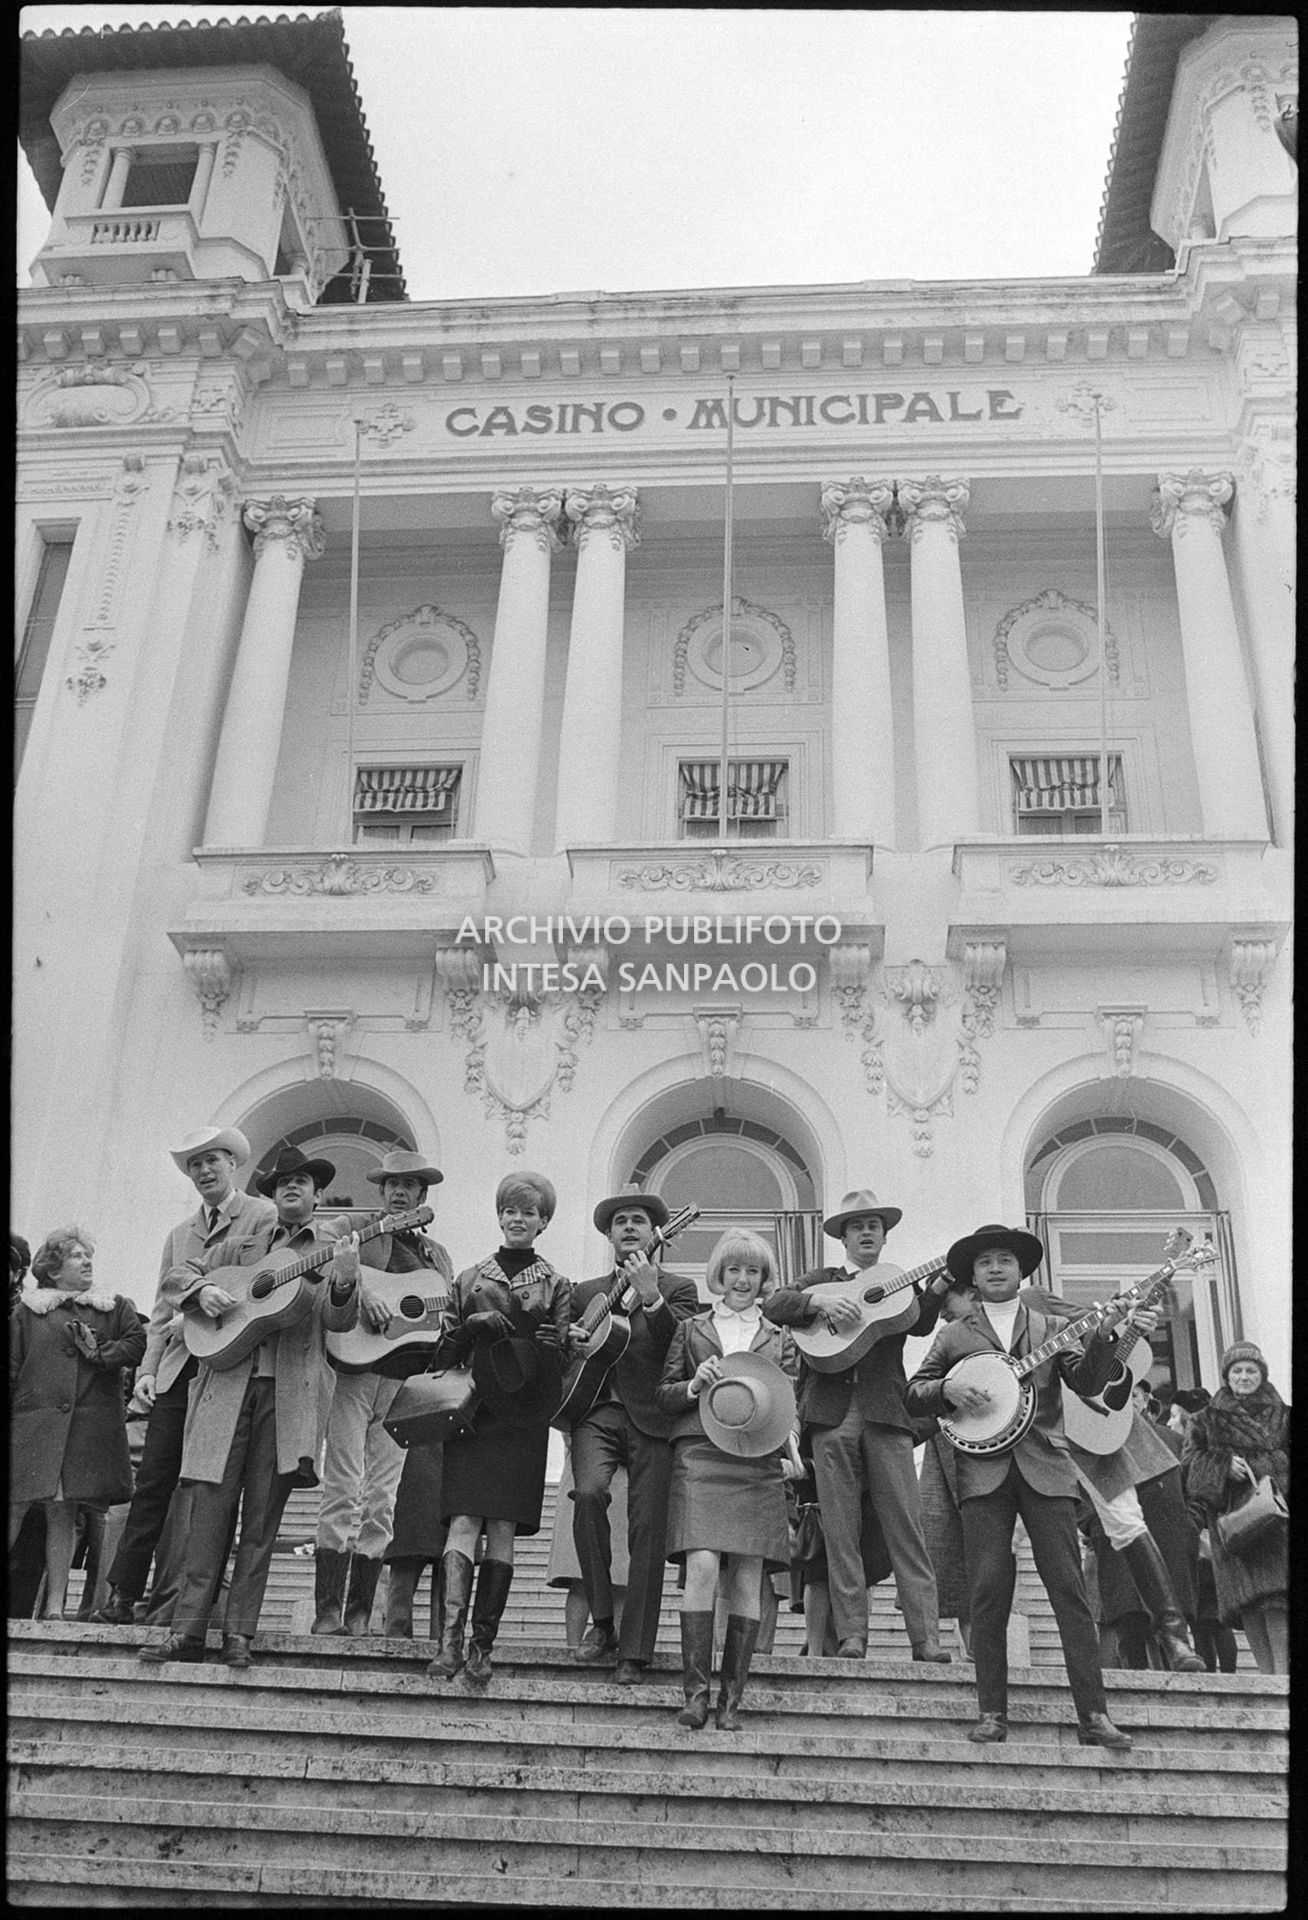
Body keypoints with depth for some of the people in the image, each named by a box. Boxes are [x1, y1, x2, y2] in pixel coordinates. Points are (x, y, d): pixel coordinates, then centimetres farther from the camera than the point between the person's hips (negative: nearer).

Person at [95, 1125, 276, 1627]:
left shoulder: (263, 1217, 3)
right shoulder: (180, 1233, 22)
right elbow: (162, 1310, 19)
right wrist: (147, 1369, 7)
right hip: (177, 1372, 5)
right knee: (152, 1484, 0)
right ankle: (122, 1595, 3)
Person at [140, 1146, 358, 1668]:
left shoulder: (334, 1240, 10)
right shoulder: (246, 1240, 17)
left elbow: (337, 1320, -3)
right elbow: (177, 1274, 20)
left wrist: (344, 1281, -23)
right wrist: (203, 1290, -1)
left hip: (289, 1390, -2)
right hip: (227, 1383, 2)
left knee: (262, 1518, 0)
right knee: (210, 1508, -2)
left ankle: (239, 1633, 7)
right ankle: (187, 1630, 2)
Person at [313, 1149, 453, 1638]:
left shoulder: (437, 1257, 23)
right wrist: (363, 1290, -25)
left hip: (403, 1378, 4)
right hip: (352, 1367, -4)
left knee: (382, 1502, 1)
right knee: (343, 1492, -10)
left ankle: (359, 1617, 4)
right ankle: (327, 1613, -10)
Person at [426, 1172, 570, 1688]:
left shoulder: (554, 1286, 12)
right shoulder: (470, 1279, 16)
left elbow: (553, 1352, -1)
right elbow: (444, 1350, 11)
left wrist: (496, 1337, -14)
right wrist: (472, 1326, -9)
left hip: (521, 1422, 0)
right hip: (471, 1413, 0)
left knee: (502, 1528, -3)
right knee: (463, 1520, -11)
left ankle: (481, 1645, 1)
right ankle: (450, 1638, -17)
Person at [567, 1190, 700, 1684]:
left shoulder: (678, 1289, 11)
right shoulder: (586, 1292, 20)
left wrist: (650, 1297, -19)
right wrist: (572, 1345, 2)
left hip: (652, 1419, -2)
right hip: (598, 1412, 2)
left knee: (647, 1530, -7)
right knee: (589, 1492, -25)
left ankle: (634, 1652, 3)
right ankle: (603, 1623, -11)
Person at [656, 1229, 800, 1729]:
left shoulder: (779, 1339, 18)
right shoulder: (691, 1330, 14)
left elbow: (792, 1403, 14)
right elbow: (663, 1397, 12)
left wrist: (790, 1444, -6)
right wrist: (694, 1385, -8)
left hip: (759, 1463, 2)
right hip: (700, 1458, -2)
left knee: (746, 1580, -2)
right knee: (702, 1565, -17)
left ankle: (731, 1701, 4)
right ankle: (696, 1691, -10)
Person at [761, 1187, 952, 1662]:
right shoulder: (822, 1280, 18)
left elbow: (920, 1324, 0)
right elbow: (774, 1306, 3)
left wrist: (936, 1290, -18)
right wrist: (823, 1305, -12)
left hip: (886, 1412, 0)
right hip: (831, 1412, 0)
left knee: (906, 1528, -4)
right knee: (840, 1530, 0)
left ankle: (926, 1637, -4)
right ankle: (851, 1636, 3)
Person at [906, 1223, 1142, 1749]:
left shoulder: (1052, 1329, 16)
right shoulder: (953, 1335, 15)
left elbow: (1087, 1383, 3)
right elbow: (914, 1392, 13)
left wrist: (1103, 1337, -14)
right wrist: (947, 1390, -7)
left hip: (1045, 1468, 0)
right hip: (982, 1469, 0)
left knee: (1069, 1588, -5)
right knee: (988, 1593, -4)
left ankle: (1094, 1714, -3)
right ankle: (992, 1713, 4)